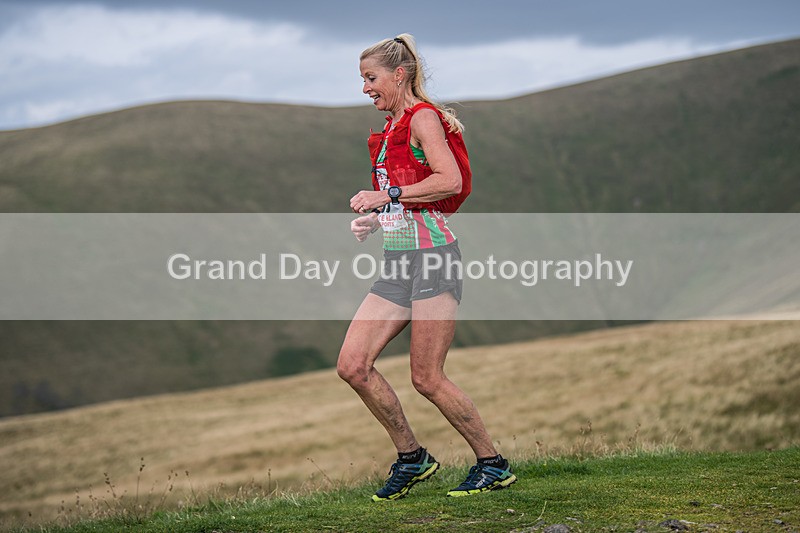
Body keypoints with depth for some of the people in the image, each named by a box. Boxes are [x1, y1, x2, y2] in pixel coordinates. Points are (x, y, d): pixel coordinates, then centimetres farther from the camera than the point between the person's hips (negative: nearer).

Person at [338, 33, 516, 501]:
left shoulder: (423, 117, -6)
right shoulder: (391, 129, 20)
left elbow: (450, 181, -20)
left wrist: (389, 195, -15)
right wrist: (373, 220, 12)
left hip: (431, 253, -9)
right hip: (398, 261, 9)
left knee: (427, 378, -7)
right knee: (353, 365, -1)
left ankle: (494, 465, 9)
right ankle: (412, 458, 13)